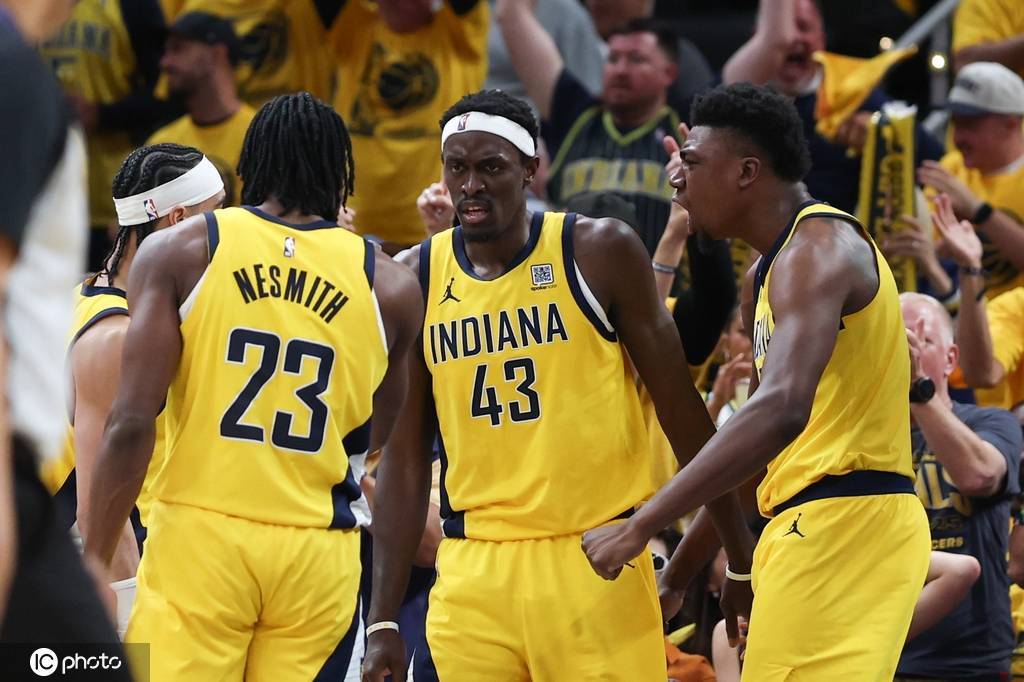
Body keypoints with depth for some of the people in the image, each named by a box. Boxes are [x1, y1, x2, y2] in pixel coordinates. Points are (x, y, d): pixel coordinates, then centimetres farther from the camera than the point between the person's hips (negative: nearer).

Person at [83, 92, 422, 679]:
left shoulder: (178, 251, 0)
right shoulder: (387, 285, 6)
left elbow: (132, 423, -7)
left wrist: (95, 566, -3)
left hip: (199, 539, -2)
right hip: (318, 555, 2)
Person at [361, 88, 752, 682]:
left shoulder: (600, 252, -3)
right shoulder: (415, 279, 4)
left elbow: (679, 407, 2)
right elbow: (405, 458, 8)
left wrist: (741, 550, 3)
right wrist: (384, 621, 3)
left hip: (597, 560, -3)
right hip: (474, 568, 3)